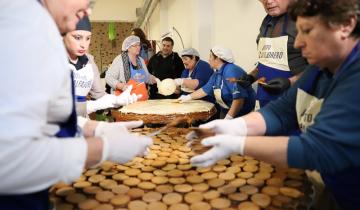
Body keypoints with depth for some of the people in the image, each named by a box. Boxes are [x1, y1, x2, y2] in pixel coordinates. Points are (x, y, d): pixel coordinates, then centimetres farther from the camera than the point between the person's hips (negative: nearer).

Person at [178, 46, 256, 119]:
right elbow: (205, 89, 17)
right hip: (225, 110, 9)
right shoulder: (216, 74, 5)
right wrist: (188, 97, 18)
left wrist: (228, 118, -32)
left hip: (240, 113, -9)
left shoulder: (231, 72, -26)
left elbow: (239, 98, -33)